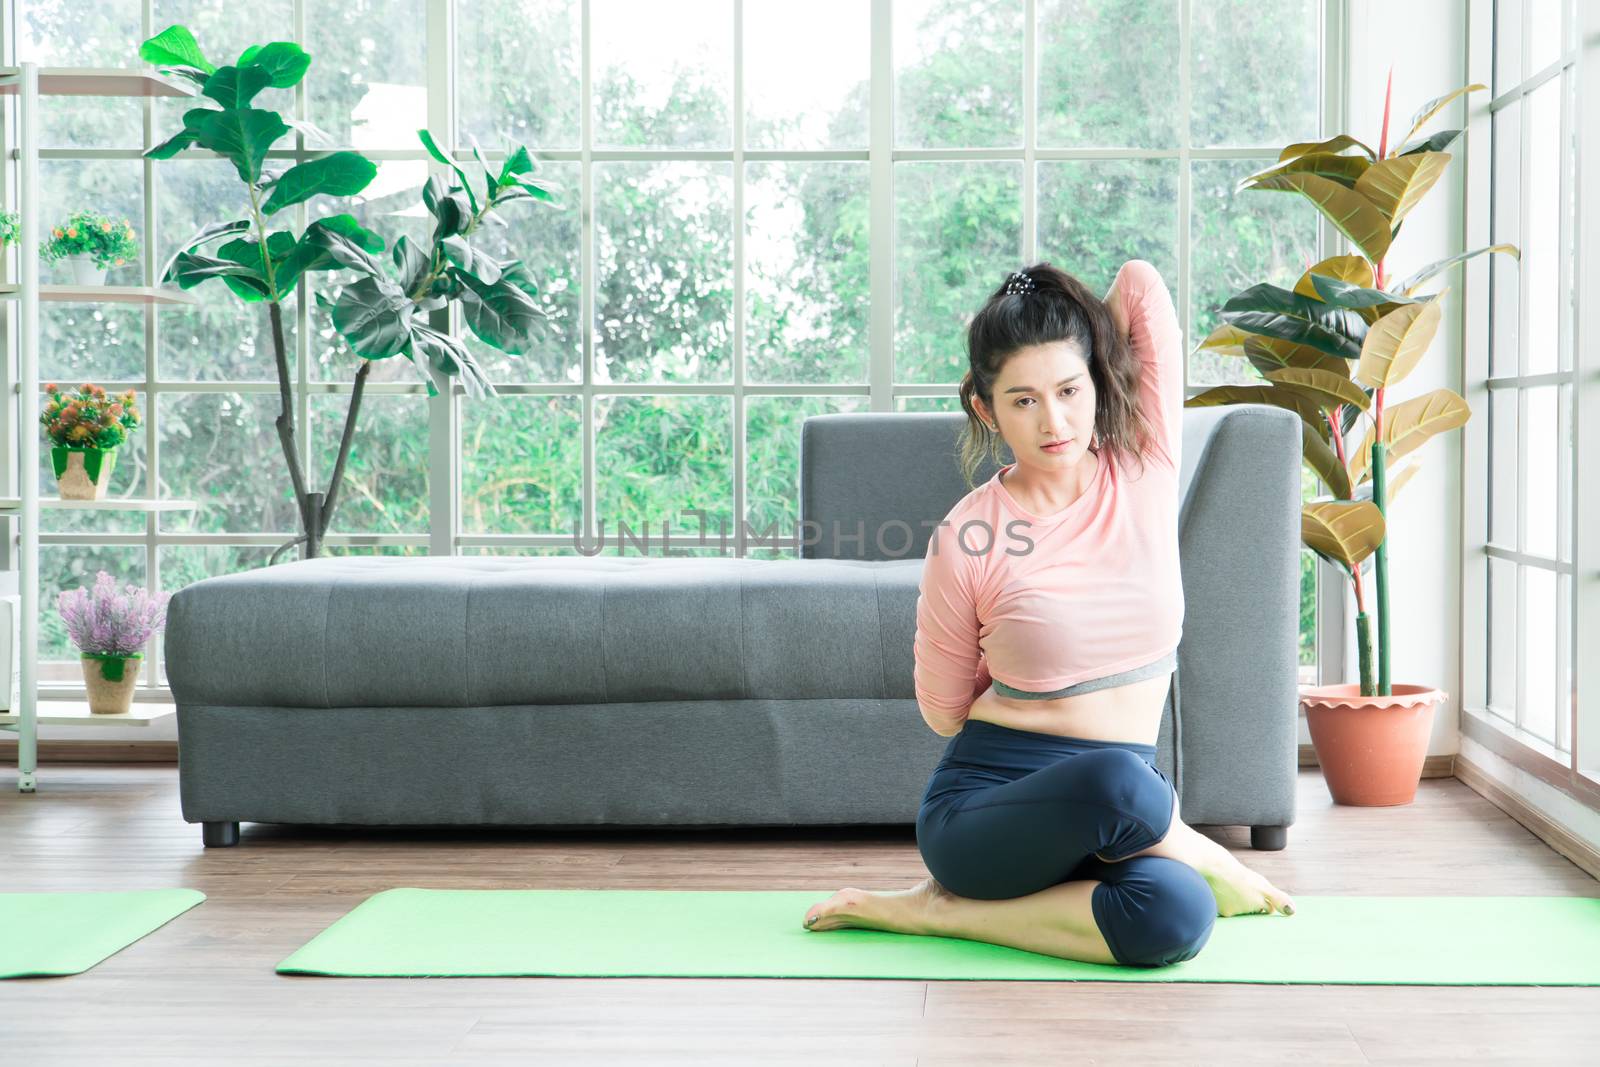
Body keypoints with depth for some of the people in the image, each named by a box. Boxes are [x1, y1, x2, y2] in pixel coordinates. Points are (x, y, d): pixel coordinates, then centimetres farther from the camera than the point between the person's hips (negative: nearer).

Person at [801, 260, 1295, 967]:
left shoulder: (1146, 472, 2)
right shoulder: (965, 541, -6)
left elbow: (1140, 282, 0)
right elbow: (944, 712, 5)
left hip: (1121, 801, 3)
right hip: (983, 808, -2)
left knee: (1174, 917, -34)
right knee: (1118, 781, -38)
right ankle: (1206, 861, -4)